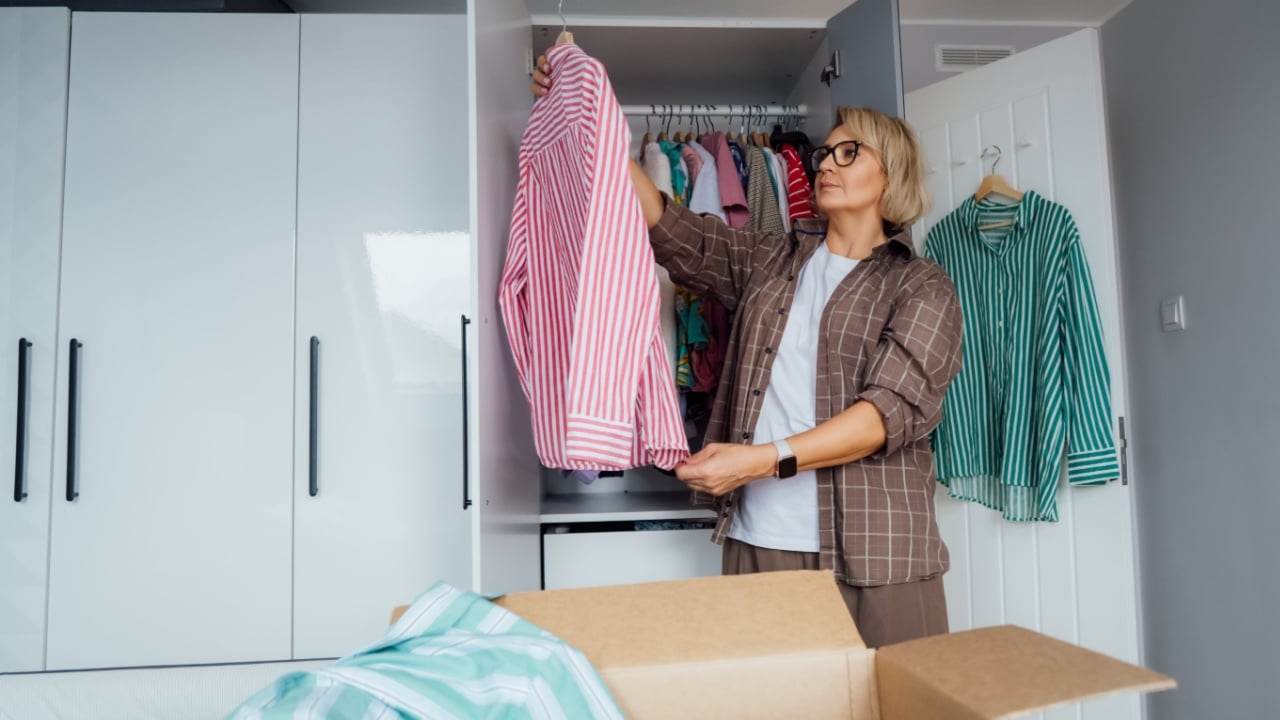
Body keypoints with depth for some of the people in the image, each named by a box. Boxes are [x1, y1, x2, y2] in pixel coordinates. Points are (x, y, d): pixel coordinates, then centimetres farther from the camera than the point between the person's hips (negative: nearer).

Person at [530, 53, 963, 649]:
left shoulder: (922, 288, 2)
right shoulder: (770, 260, 15)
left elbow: (894, 407, -11)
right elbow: (670, 228, 7)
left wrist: (767, 459, -22)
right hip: (755, 540, 3)